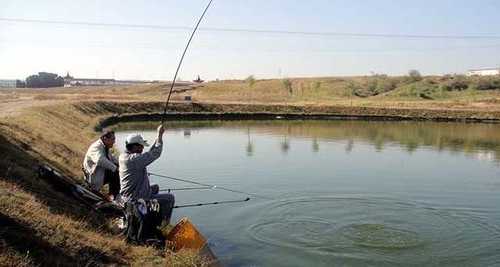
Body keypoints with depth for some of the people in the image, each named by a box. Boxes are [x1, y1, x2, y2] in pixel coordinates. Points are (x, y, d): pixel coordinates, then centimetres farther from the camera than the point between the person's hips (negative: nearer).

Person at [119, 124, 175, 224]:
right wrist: (160, 135, -13)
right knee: (170, 198, 4)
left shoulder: (124, 156, 2)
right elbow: (155, 154, -24)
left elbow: (149, 154, 9)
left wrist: (158, 137, 7)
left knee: (155, 187, 33)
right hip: (137, 200, -10)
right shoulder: (134, 159, -28)